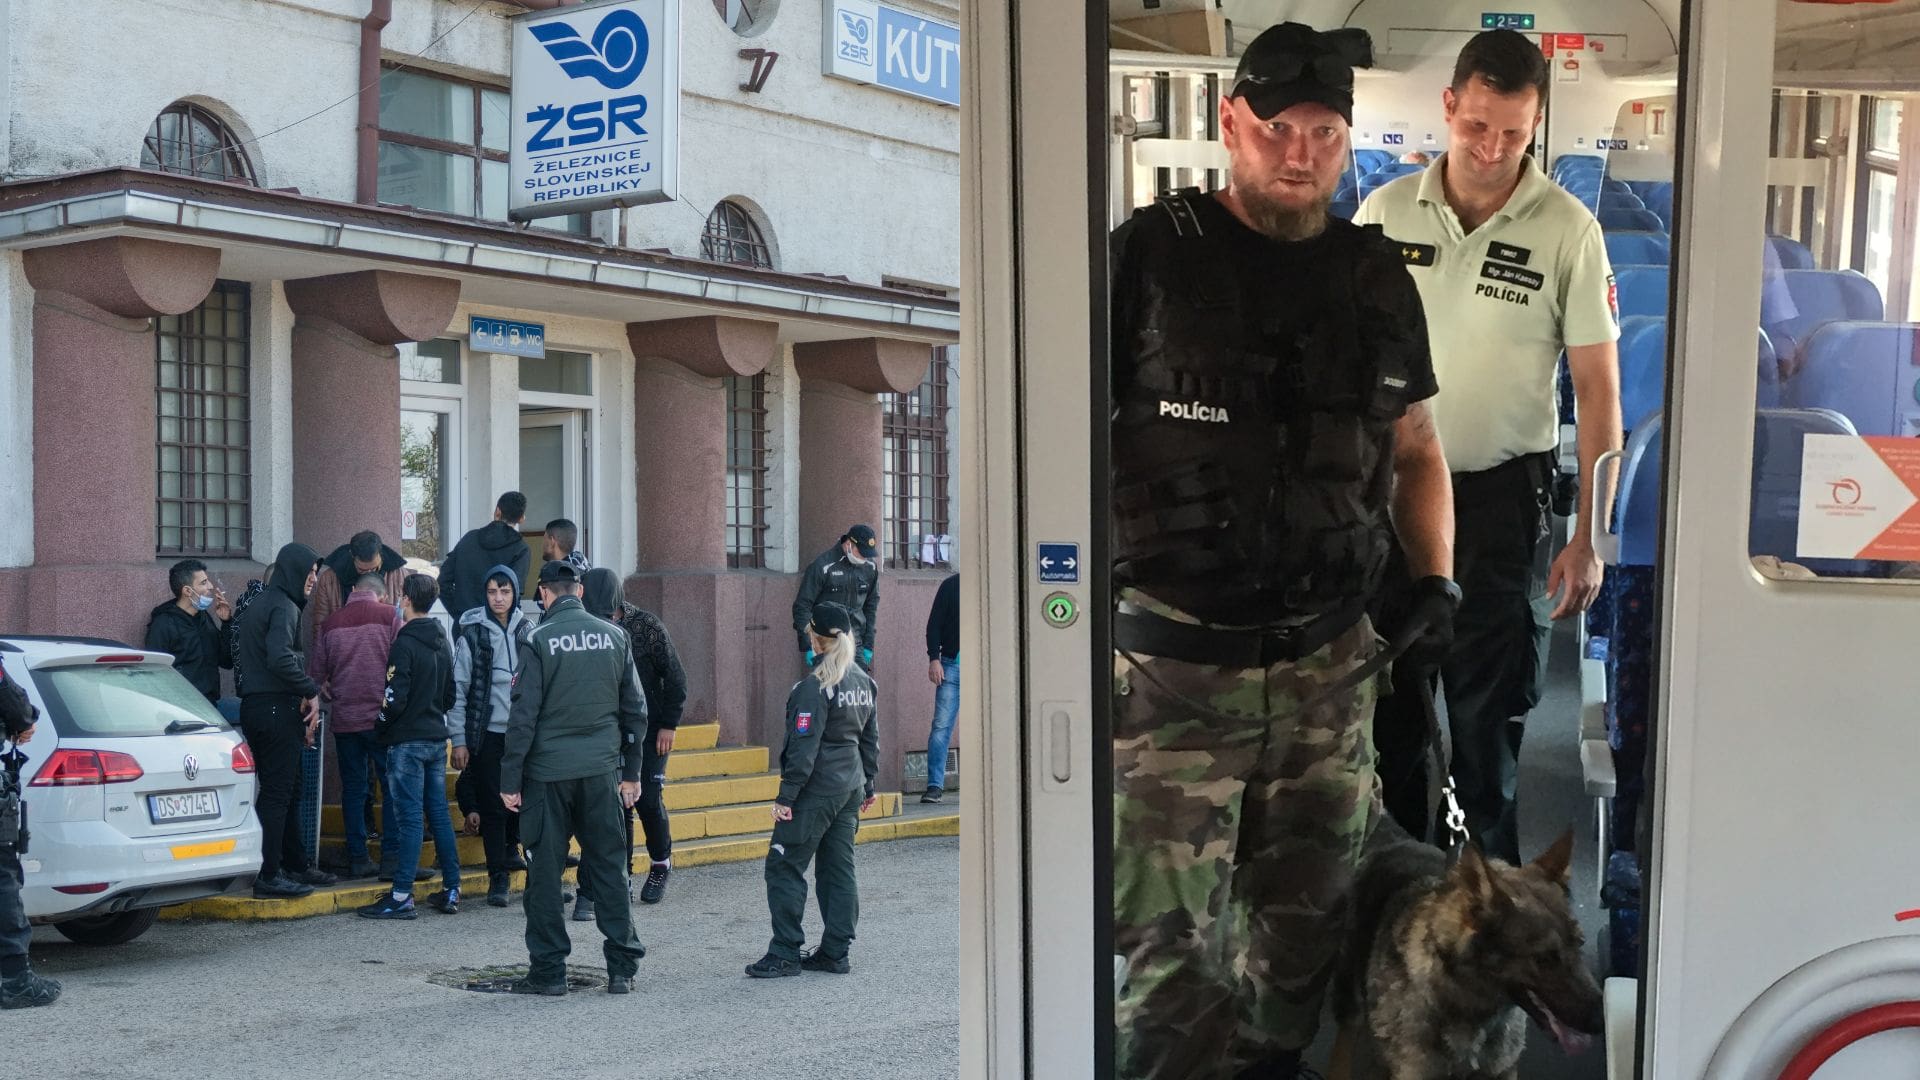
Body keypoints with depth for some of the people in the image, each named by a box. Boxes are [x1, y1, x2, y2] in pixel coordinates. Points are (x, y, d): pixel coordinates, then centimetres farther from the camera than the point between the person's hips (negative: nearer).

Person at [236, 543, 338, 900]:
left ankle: (296, 864, 25)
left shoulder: (263, 603, 19)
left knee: (287, 791, 17)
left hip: (257, 706, 10)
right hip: (276, 709, -10)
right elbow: (280, 658, -27)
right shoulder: (283, 607, -13)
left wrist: (305, 693, 13)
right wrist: (311, 690, -15)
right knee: (277, 793, -7)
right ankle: (269, 877, -5)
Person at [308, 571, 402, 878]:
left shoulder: (330, 624, 6)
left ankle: (357, 858, 7)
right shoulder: (388, 617, -4)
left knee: (353, 788, 8)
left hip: (344, 719, 3)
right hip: (382, 716, -3)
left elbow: (315, 672, 9)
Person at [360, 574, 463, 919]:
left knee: (409, 818, -7)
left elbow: (396, 699, -18)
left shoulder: (405, 644, -14)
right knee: (439, 815, 11)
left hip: (408, 740, -8)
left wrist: (378, 725, -2)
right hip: (437, 738, 8)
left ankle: (401, 897, -5)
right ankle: (451, 891, 13)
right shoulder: (441, 643, 11)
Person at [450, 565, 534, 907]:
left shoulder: (527, 630, 7)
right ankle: (498, 876, 8)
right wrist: (459, 739, -7)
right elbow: (458, 687, -3)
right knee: (492, 803, 0)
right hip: (487, 731, -3)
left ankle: (510, 850, 28)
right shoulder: (472, 632, -4)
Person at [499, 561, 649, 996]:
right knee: (609, 867, 9)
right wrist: (631, 772, 16)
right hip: (601, 769, 3)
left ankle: (548, 970, 8)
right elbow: (634, 709, 9)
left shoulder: (538, 641, -7)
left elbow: (524, 715, -9)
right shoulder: (614, 636, 5)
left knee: (545, 871, 5)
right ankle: (622, 968, 9)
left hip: (548, 771, -3)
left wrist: (510, 780, -4)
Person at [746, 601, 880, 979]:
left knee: (784, 867, -1)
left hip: (815, 791, -8)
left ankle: (785, 954, 0)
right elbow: (871, 739, 16)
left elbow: (804, 746, -19)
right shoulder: (864, 682, 8)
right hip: (850, 789, 8)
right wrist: (867, 785, 24)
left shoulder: (815, 686, -16)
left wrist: (786, 796, -16)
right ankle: (835, 952, 14)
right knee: (839, 870, 12)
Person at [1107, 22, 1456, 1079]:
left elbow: (1414, 448, 20)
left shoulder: (1376, 277, 10)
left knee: (1305, 928, 13)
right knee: (1171, 941, -4)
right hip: (1171, 664, -4)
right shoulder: (1146, 258, -4)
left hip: (1329, 664, 4)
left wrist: (1438, 584, 10)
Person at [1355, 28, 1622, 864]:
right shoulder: (1385, 213, -2)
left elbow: (1597, 387, -6)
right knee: (1388, 695, 12)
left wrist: (1589, 538, -9)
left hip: (1503, 492, -2)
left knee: (1488, 702, 5)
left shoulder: (1567, 231, -8)